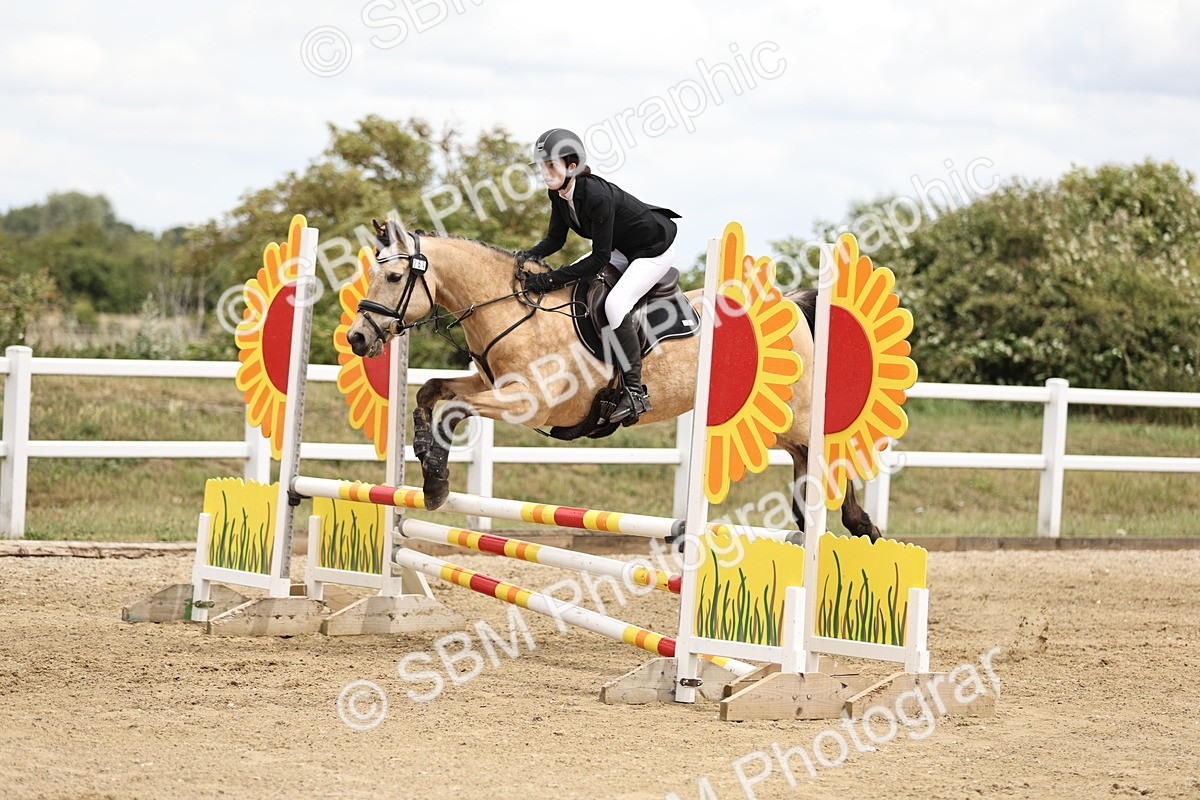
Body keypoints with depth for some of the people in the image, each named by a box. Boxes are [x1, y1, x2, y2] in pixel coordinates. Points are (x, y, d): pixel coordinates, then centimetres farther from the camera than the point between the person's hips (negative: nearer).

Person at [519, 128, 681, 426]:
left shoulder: (597, 195, -34)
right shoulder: (558, 193, -9)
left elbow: (600, 259, -31)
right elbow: (556, 238, 3)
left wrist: (551, 279, -34)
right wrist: (529, 256, -17)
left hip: (654, 250, -10)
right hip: (622, 248, 10)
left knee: (615, 303, -27)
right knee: (568, 286, 5)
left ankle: (635, 391, -20)